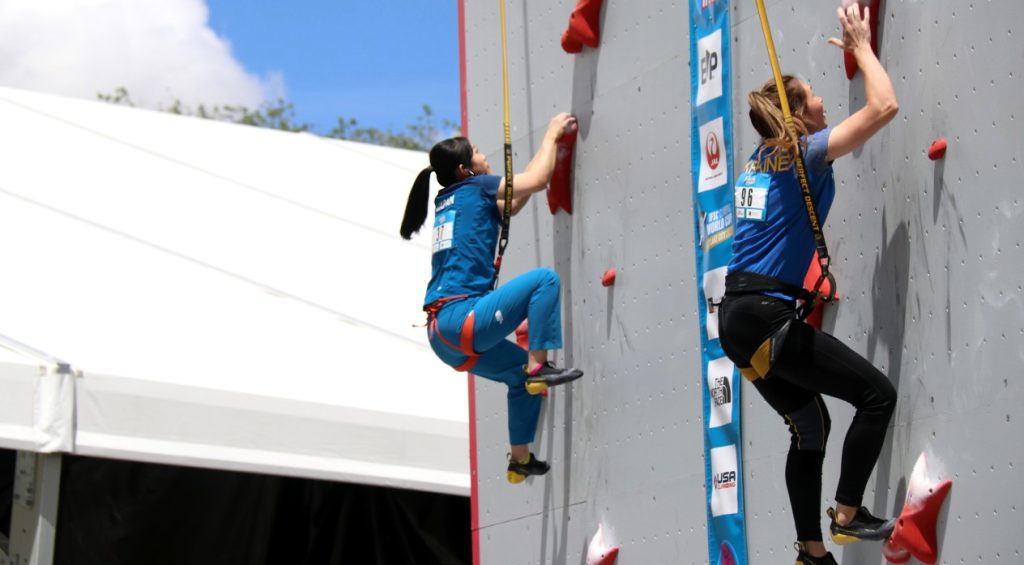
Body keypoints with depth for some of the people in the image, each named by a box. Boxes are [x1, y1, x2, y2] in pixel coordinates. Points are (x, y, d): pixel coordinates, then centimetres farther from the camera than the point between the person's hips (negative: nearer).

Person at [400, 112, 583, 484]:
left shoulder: (448, 200, 24)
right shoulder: (474, 186, 2)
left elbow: (511, 204, 35)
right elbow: (536, 180, 1)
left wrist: (552, 145, 34)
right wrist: (552, 133, 17)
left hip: (441, 333, 9)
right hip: (462, 317, -9)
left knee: (520, 374, 23)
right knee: (545, 279, -11)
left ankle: (520, 459, 26)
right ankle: (539, 367, -13)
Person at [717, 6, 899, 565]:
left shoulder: (762, 157, 16)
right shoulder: (804, 154, -7)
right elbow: (883, 106, -11)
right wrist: (861, 46, 3)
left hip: (739, 318, 9)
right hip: (766, 316, -9)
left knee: (810, 425, 18)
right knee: (877, 393, -3)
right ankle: (847, 514, -2)